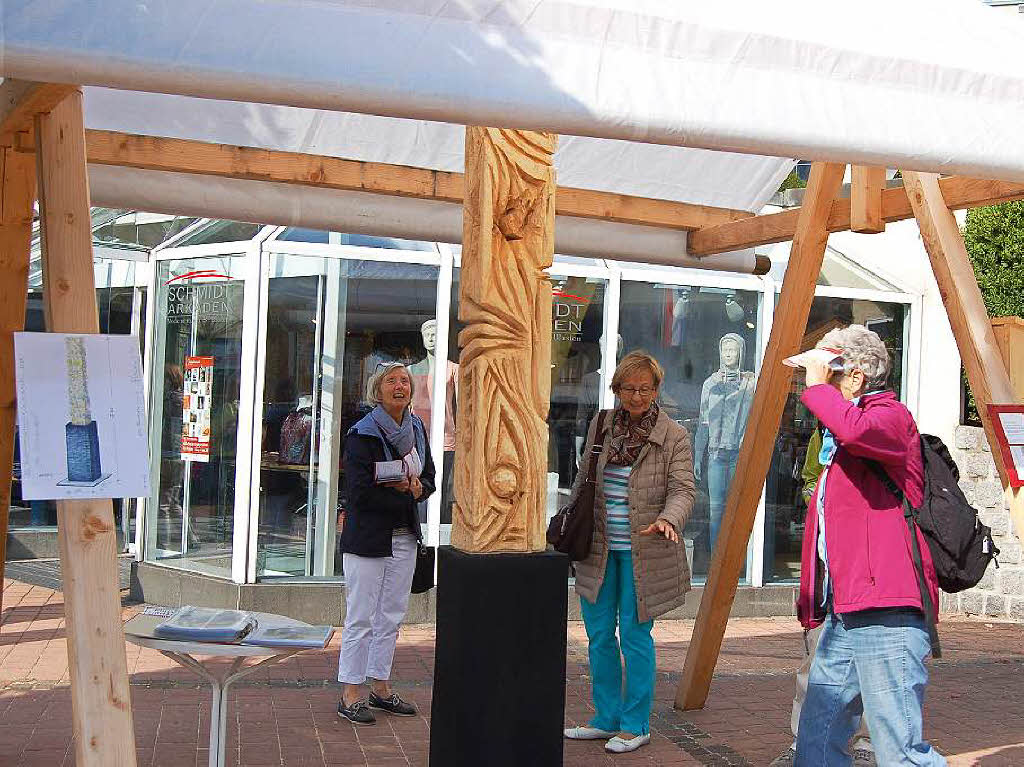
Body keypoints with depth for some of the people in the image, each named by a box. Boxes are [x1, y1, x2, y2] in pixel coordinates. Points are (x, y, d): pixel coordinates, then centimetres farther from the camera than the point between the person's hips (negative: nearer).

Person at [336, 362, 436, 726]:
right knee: (361, 617, -3)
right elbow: (359, 491, -17)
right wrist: (405, 494, -14)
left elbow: (429, 477, 14)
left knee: (391, 615, 13)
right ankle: (351, 695, 5)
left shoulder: (416, 429, 9)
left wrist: (417, 487, -9)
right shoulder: (361, 434, -11)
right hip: (367, 535, -7)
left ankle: (380, 687, 24)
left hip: (404, 536, 7)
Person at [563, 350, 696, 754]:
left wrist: (668, 519, -31)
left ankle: (635, 725, 14)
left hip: (643, 553, -5)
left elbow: (682, 489, -11)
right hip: (598, 550, 5)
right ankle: (606, 719, 23)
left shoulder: (674, 437, -5)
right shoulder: (600, 427, 8)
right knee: (599, 636, 9)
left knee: (635, 637, 1)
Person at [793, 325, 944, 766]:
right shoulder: (836, 437, 23)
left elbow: (856, 431, -32)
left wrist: (817, 386, -15)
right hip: (843, 615, 10)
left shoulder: (891, 416, -6)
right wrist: (813, 604, 26)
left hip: (885, 616, -10)